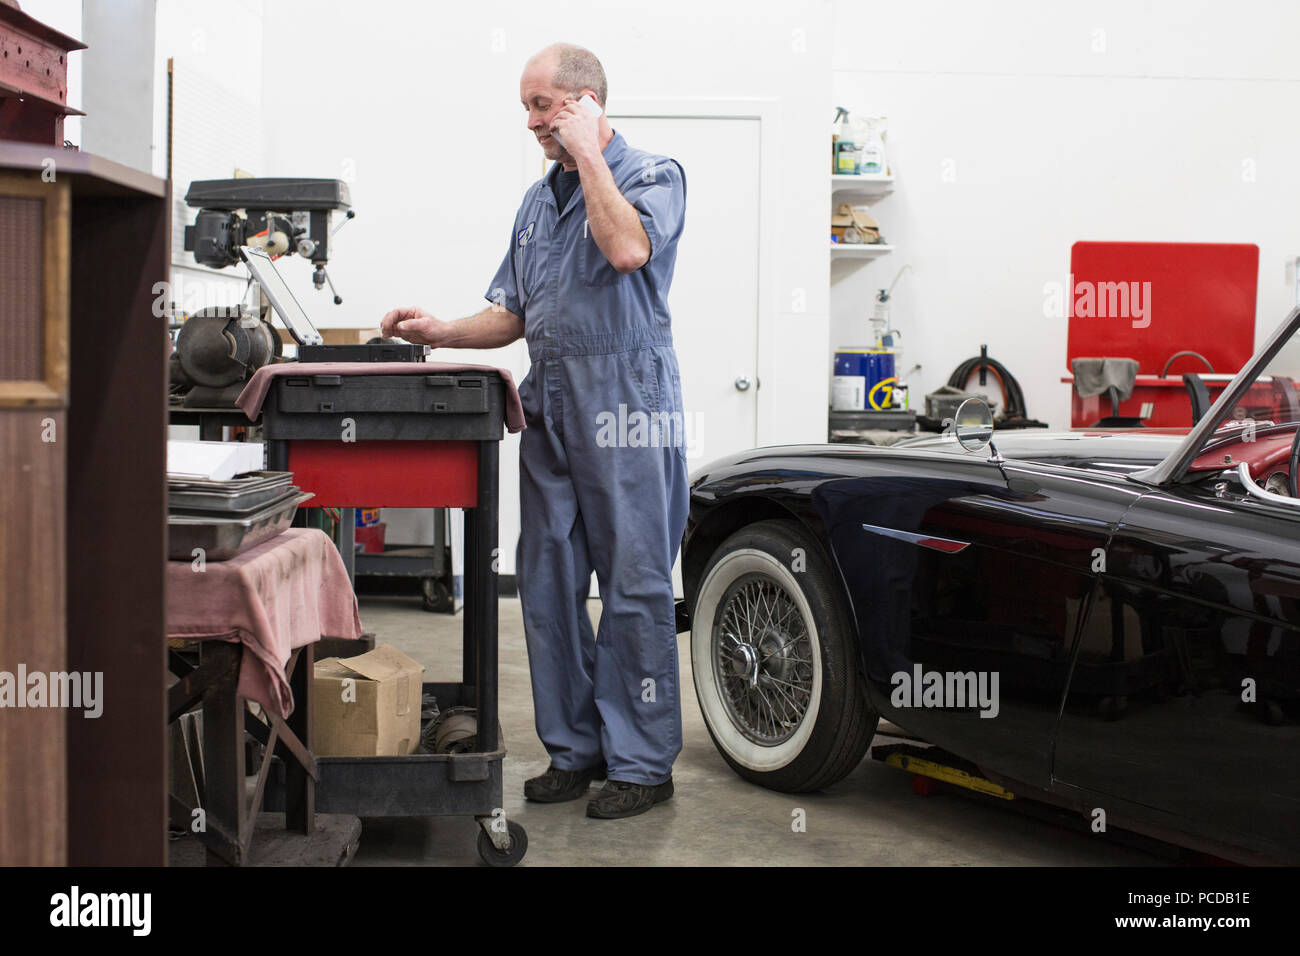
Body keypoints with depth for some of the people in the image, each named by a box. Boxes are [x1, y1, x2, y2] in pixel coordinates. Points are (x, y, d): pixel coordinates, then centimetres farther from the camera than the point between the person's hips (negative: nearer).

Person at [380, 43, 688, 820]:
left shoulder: (653, 175, -1)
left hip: (626, 403, -7)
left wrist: (588, 154, -13)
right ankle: (575, 749, 19)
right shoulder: (539, 199, 19)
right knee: (548, 582, 7)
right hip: (550, 406, 7)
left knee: (635, 585, -3)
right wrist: (441, 333, 4)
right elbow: (514, 316, 20)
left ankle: (643, 763, 7)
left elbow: (628, 248, -24)